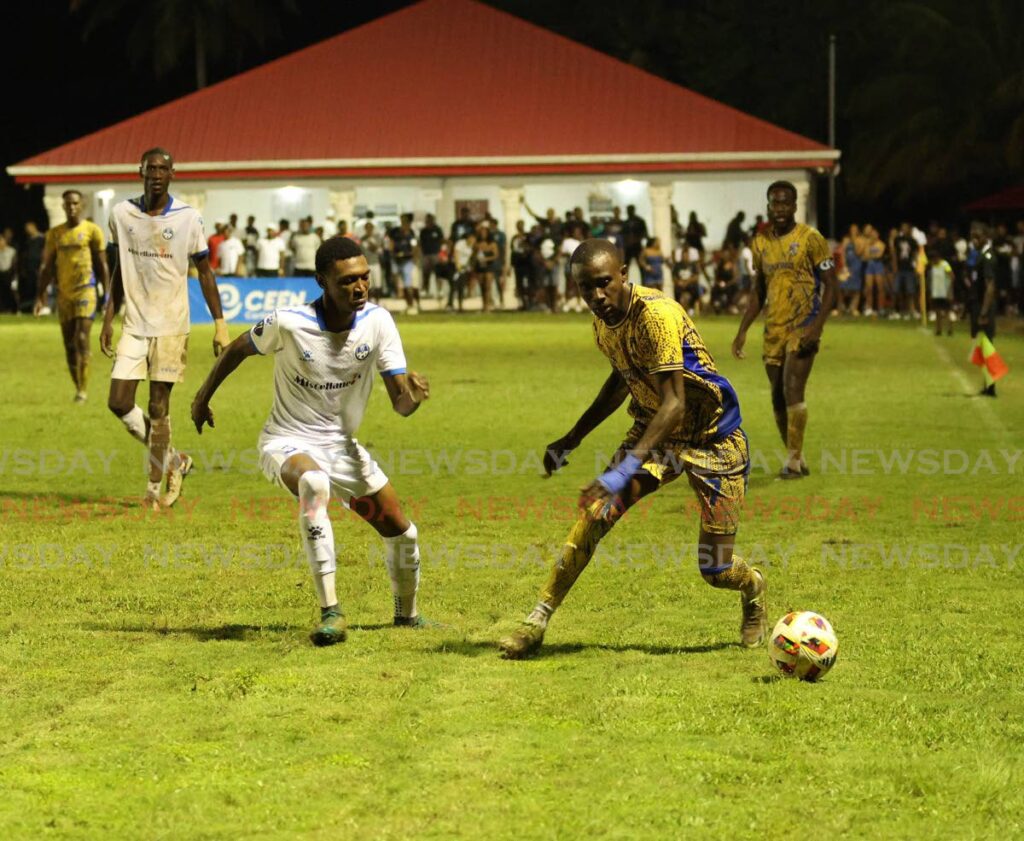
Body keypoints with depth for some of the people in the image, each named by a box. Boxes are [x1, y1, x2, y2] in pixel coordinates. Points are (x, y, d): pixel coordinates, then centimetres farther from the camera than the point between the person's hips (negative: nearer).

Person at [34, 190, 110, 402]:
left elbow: (102, 264, 4)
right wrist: (41, 295, 5)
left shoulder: (92, 230, 0)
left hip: (85, 290, -4)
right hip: (63, 292, 4)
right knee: (69, 344, 6)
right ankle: (77, 388, 15)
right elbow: (47, 267, 12)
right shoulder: (55, 233, 10)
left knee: (81, 339, -14)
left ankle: (83, 389, -12)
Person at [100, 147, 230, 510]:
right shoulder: (122, 214, 3)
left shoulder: (188, 218, -6)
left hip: (170, 325, -3)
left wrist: (220, 324, -4)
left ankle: (155, 488, 9)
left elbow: (204, 271, 1)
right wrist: (108, 318, 12)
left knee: (159, 406, -2)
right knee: (119, 402, -5)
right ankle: (173, 460, 17)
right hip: (134, 325, 3)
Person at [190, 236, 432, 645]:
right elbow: (238, 349, -1)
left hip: (341, 444, 5)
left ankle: (407, 614, 40)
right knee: (314, 483, -40)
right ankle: (330, 612, -40)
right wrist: (203, 397, 11)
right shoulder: (289, 324, -22)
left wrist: (412, 393, -36)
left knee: (402, 534, 8)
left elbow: (401, 404, -12)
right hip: (288, 442, -5)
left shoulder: (377, 322, -12)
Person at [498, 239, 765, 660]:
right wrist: (572, 439, 15)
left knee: (715, 571, -5)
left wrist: (628, 467, -44)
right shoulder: (603, 322, -5)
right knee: (595, 514, -16)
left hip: (713, 438, -6)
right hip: (654, 430, 6)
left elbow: (674, 403, -35)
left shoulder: (657, 314, -30)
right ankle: (537, 622, -10)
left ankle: (752, 587, 33)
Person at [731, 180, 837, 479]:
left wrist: (817, 325, -19)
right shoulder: (761, 243, 10)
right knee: (778, 397, 6)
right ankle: (796, 459, 18)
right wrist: (742, 330, 11)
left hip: (803, 327, -6)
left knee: (792, 390, -18)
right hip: (773, 329, 6)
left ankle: (794, 459, -13)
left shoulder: (810, 239, -7)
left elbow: (830, 286, -7)